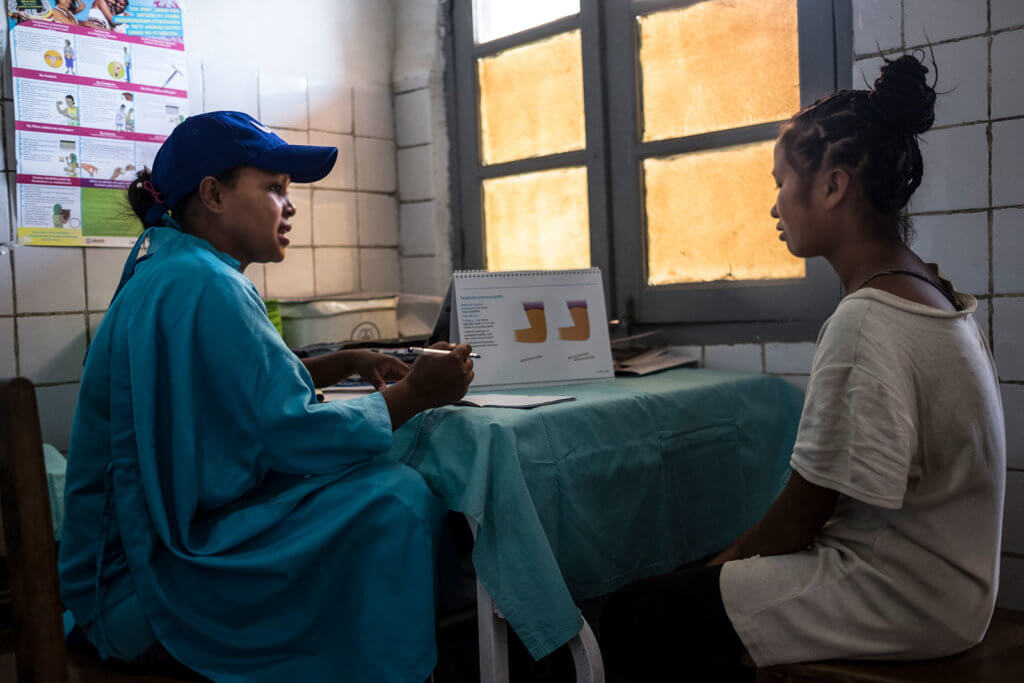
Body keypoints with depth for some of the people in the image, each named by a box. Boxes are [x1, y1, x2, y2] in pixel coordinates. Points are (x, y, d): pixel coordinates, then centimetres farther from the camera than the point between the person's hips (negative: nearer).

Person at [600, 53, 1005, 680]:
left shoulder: (865, 322, -24)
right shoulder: (934, 294, 7)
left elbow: (801, 515, -19)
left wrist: (729, 559, -1)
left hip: (896, 603, -9)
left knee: (634, 620, -8)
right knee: (688, 577, 18)